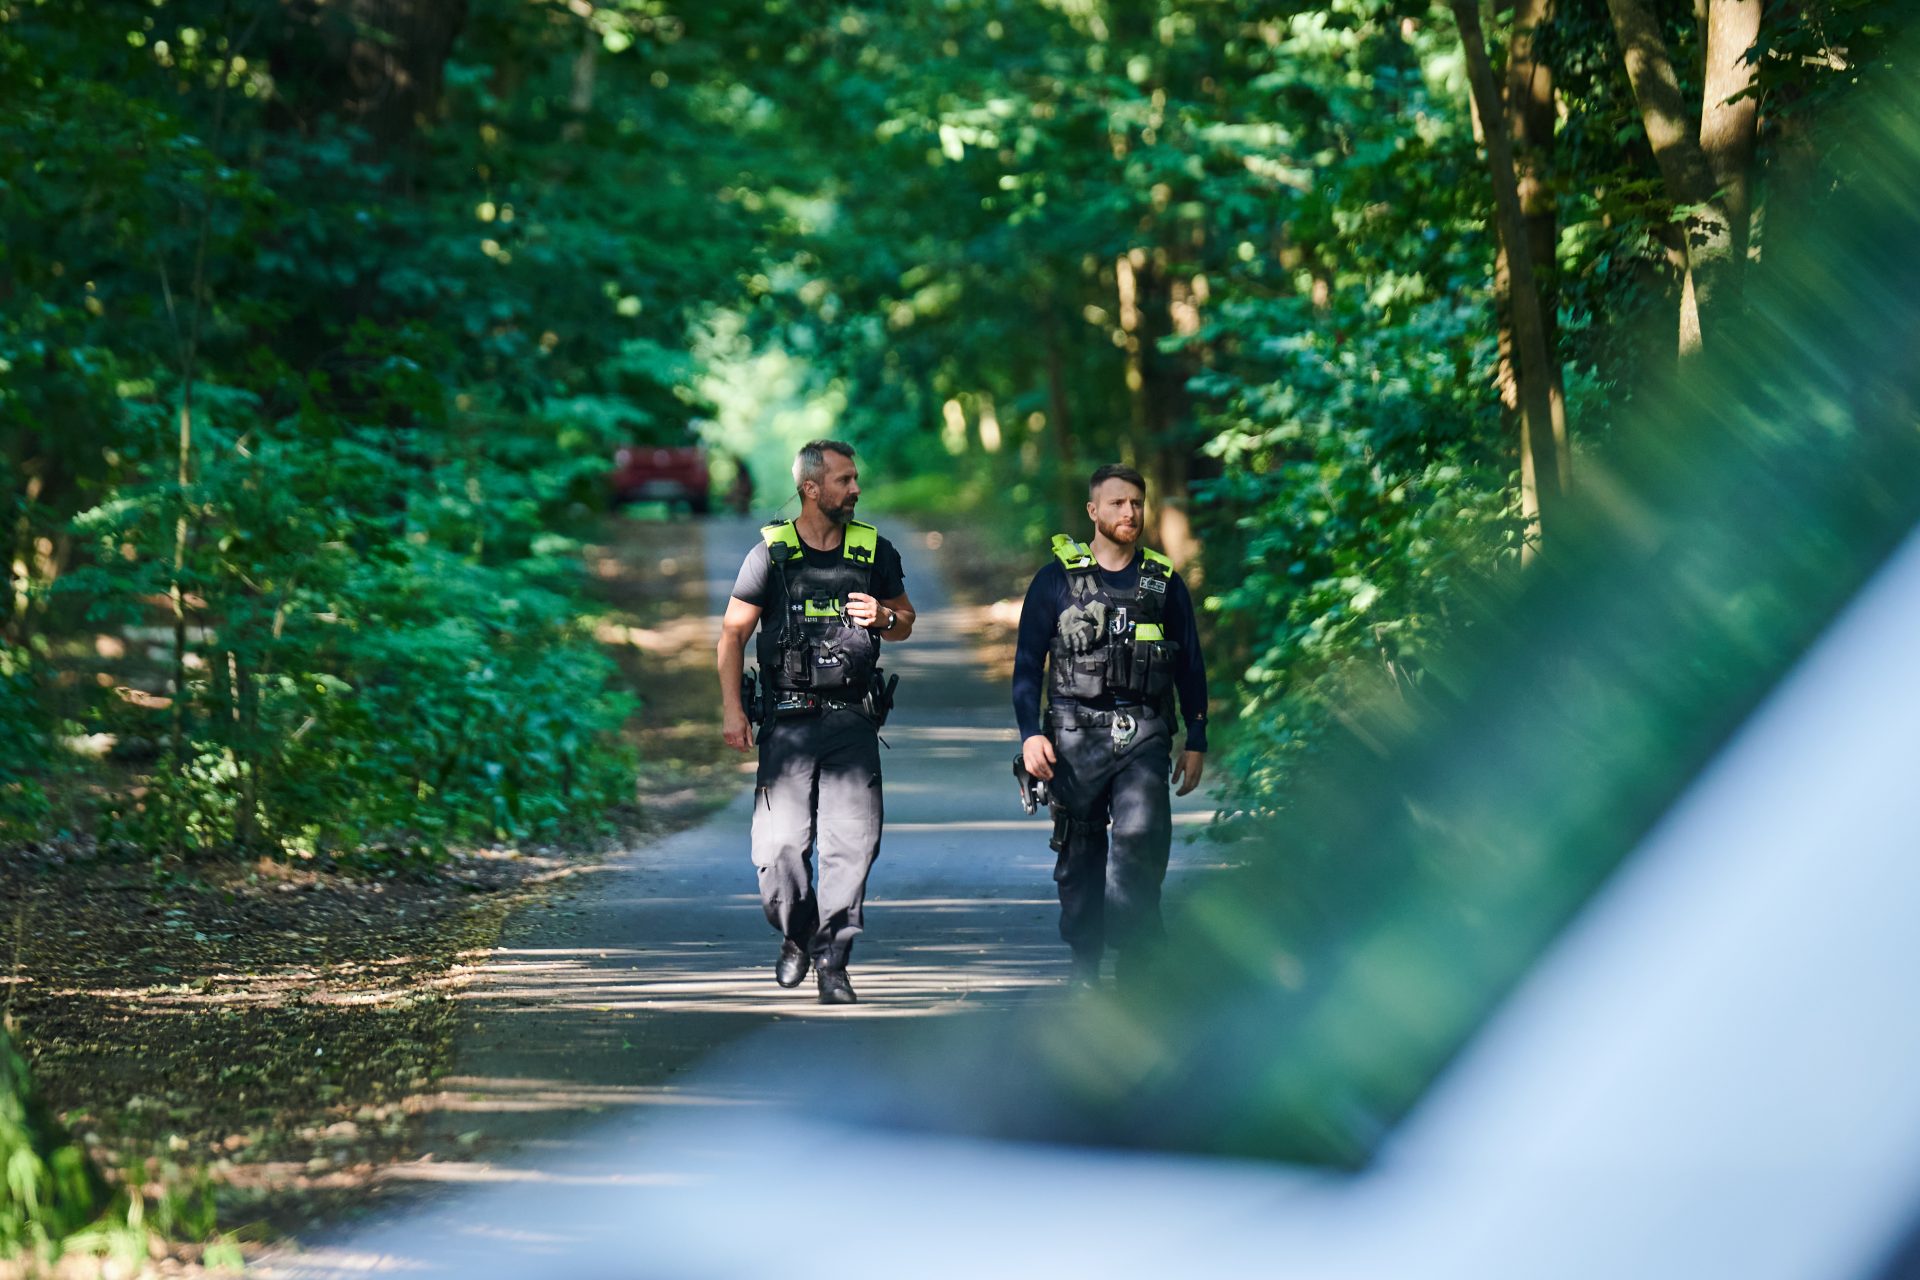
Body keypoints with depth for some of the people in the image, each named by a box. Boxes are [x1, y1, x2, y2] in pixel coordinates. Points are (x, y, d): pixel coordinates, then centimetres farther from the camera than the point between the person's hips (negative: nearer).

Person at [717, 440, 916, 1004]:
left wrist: (883, 618, -5)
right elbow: (733, 632, 3)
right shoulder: (772, 552, 1)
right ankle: (796, 936, 20)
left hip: (853, 720, 2)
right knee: (780, 841, -5)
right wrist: (732, 709, -5)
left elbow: (905, 623, 19)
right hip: (788, 718, -2)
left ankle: (831, 958, 0)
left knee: (852, 840, -8)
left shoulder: (875, 552, 8)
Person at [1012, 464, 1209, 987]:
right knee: (1080, 854, 4)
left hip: (1144, 736, 0)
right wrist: (1030, 733, -6)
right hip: (1075, 735, 0)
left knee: (1141, 841, -16)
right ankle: (1084, 964, 15)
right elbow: (1028, 662, 5)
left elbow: (1191, 667, 15)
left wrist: (1196, 742, 11)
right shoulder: (1057, 579, 5)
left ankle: (1135, 968, -15)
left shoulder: (1165, 583, 10)